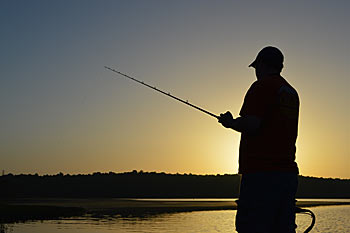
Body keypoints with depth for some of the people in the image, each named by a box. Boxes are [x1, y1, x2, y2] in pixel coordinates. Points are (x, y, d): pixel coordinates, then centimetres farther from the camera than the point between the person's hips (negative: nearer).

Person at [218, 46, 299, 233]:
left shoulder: (262, 87, -6)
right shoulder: (292, 93, 20)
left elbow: (250, 124, -17)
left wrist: (230, 122, 3)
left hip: (261, 173, -9)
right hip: (288, 172, 9)